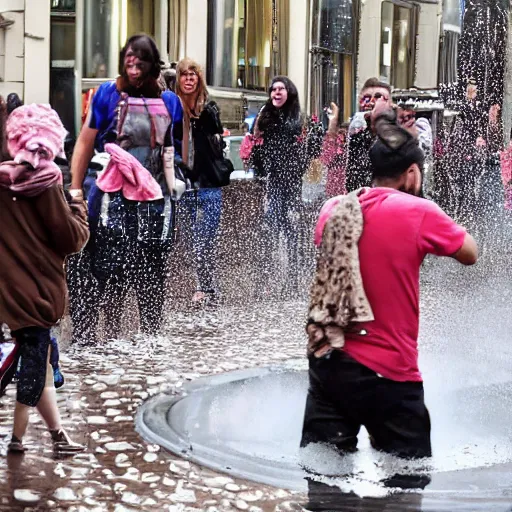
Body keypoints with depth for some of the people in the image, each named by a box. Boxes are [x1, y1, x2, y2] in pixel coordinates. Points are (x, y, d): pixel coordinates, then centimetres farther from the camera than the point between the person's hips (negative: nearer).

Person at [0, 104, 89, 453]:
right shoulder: (45, 181, -15)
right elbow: (73, 239, -12)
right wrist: (77, 205, 2)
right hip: (37, 286, -6)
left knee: (39, 361, 14)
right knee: (33, 363, 5)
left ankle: (57, 434, 18)